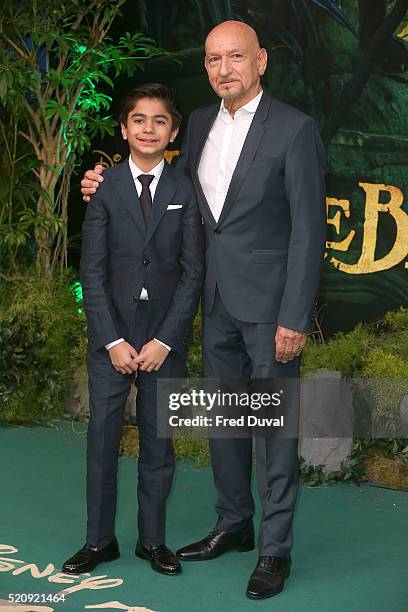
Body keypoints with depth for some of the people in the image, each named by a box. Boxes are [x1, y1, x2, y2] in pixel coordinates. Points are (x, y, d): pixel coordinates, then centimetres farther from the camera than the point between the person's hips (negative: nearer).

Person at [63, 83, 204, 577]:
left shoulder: (186, 191, 1)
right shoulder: (103, 188, 0)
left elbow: (193, 271, -1)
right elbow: (91, 271, -2)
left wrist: (165, 340, -8)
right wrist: (113, 340, -8)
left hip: (165, 337, 0)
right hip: (112, 333, 0)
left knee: (158, 439, 8)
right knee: (102, 437, 4)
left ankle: (153, 540, 21)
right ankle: (99, 540, 17)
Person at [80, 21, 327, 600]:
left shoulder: (294, 128, -12)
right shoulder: (200, 123, 8)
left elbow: (308, 229, -14)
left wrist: (295, 318, -18)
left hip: (269, 301, -6)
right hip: (218, 299, 7)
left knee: (273, 421, 0)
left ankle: (275, 547, 12)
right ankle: (233, 525, 32)